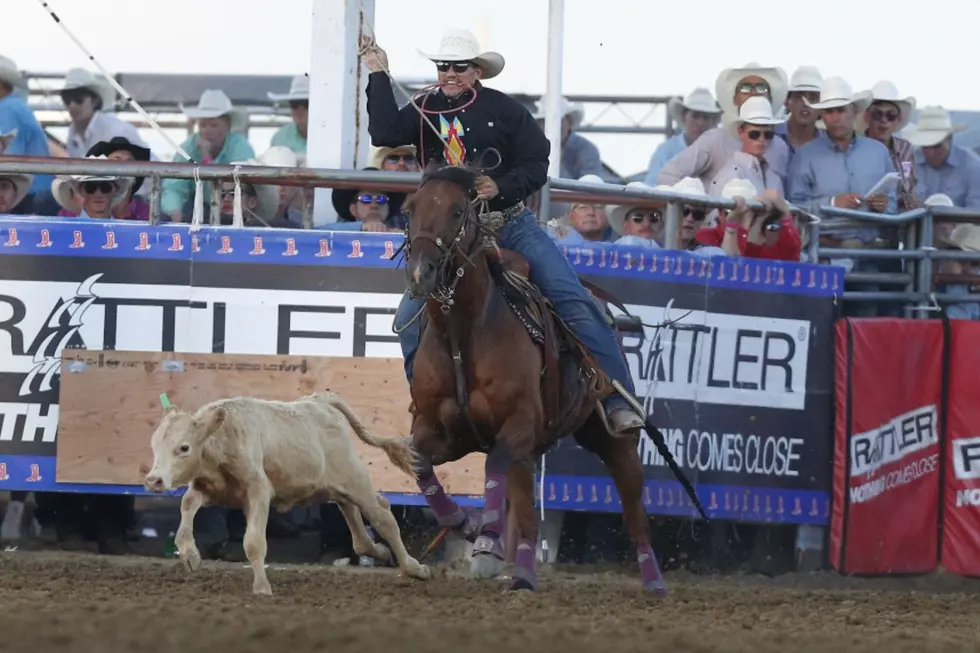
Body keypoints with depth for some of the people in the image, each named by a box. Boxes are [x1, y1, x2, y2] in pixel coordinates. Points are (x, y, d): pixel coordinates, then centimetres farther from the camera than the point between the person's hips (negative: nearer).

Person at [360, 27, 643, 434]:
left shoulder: (504, 110, -3)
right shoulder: (426, 111, 3)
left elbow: (537, 165, -4)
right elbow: (384, 134, -13)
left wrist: (502, 186, -22)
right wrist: (378, 76, -16)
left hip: (512, 225, -2)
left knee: (573, 299, -14)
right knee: (410, 318, -7)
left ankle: (618, 402, -17)